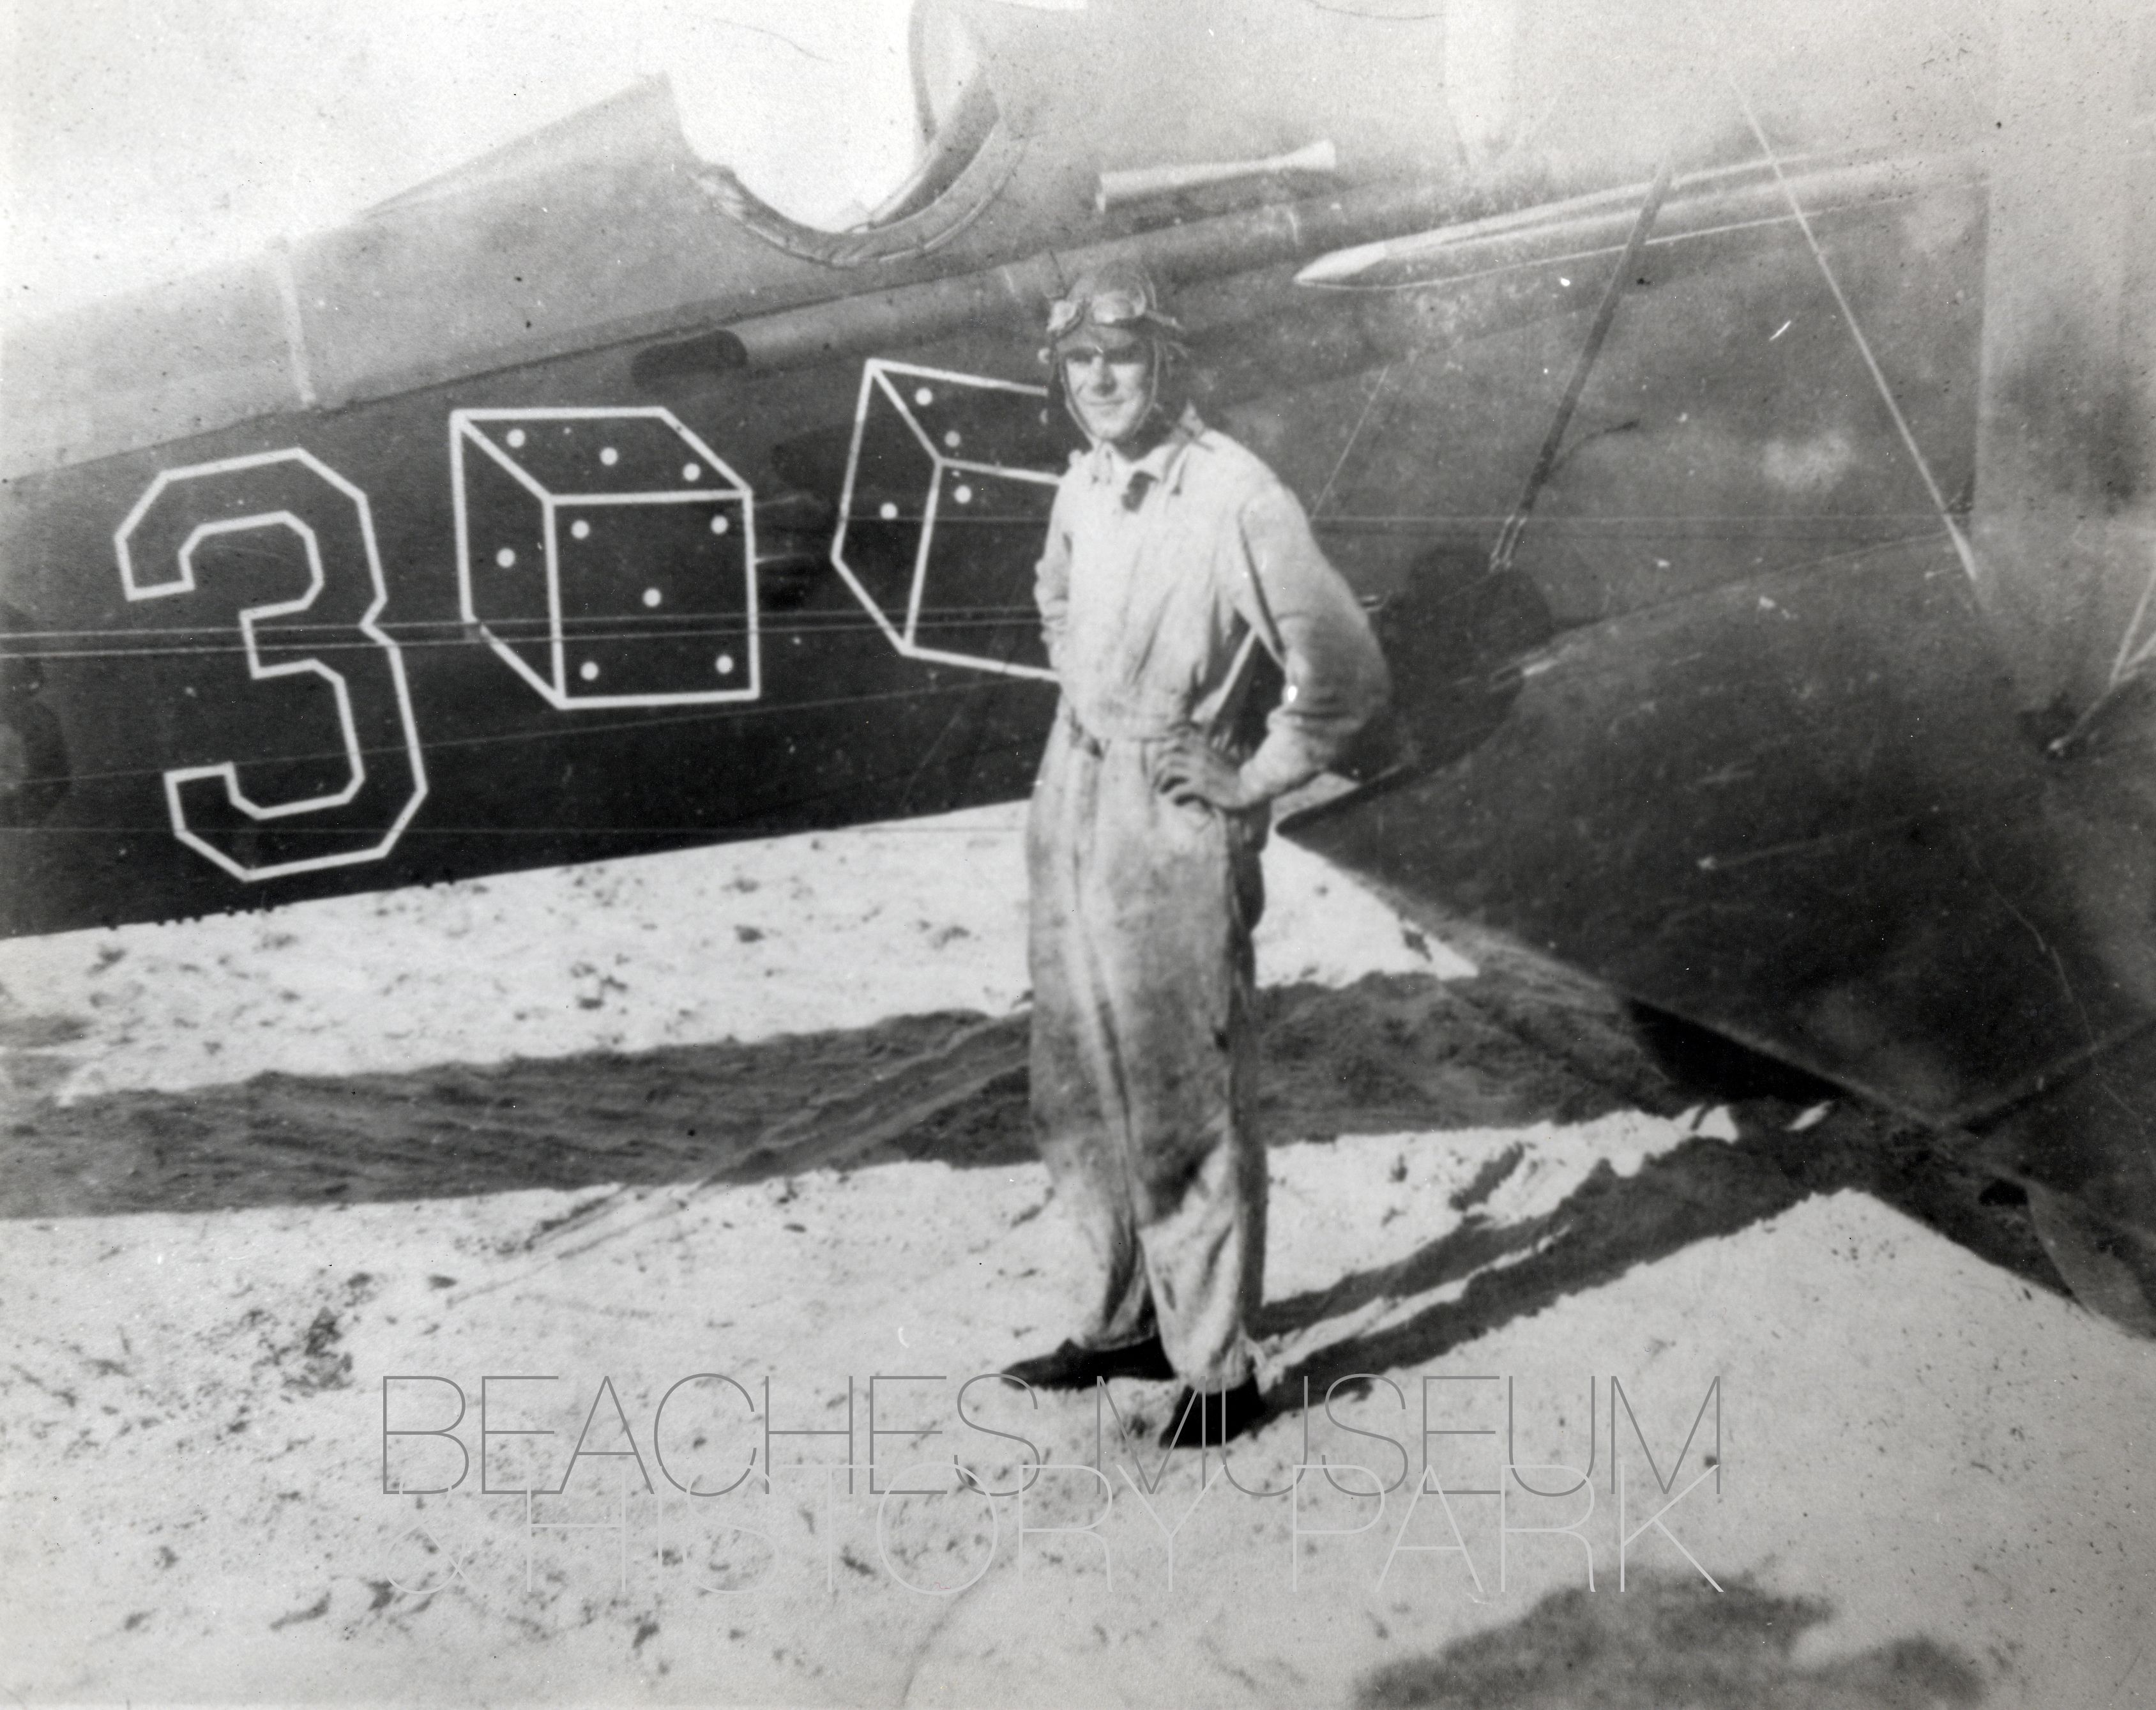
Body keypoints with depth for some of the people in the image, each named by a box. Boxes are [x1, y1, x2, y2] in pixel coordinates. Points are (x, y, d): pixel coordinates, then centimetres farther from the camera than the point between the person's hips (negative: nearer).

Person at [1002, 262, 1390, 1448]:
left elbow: (1346, 671, -17)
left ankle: (1219, 1368, 17)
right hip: (1070, 808, 8)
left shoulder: (1234, 498, -17)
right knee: (1081, 1096, 17)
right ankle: (1128, 1321, 35)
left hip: (1172, 828, -8)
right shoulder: (1083, 488, 6)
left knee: (1186, 1109, 2)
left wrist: (1251, 780, -10)